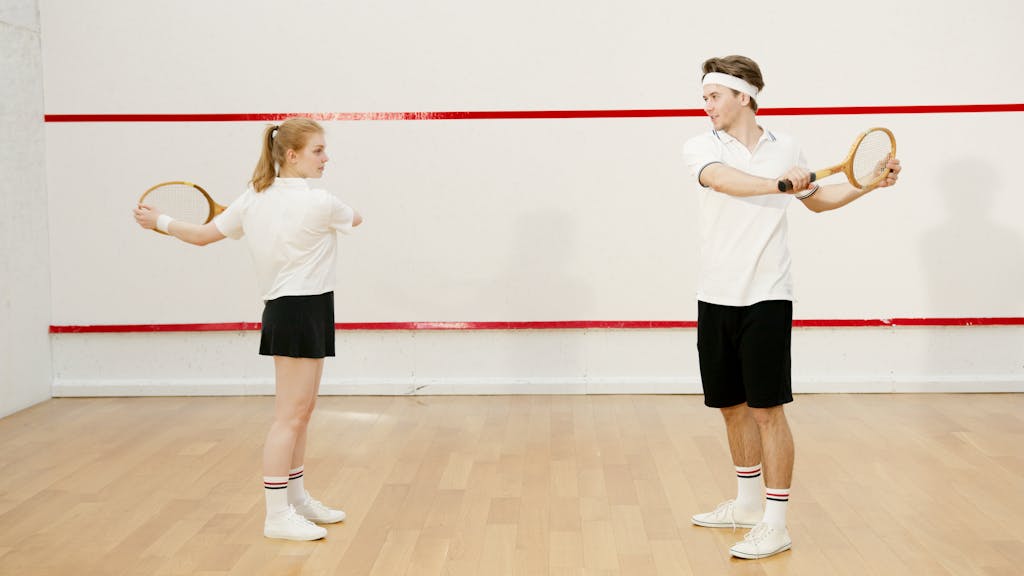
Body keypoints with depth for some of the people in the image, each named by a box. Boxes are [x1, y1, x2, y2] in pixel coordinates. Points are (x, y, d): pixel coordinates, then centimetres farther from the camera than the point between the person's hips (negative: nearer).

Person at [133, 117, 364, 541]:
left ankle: (296, 498, 28)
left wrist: (160, 221, 27)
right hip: (303, 311, -9)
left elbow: (202, 235, 10)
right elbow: (356, 219, 7)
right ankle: (277, 515, -1)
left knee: (302, 411, 17)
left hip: (283, 310, 9)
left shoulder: (253, 199, 5)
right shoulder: (319, 203, -15)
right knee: (289, 416, -5)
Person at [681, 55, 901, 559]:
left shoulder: (785, 149, 4)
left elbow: (817, 199, 22)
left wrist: (869, 184, 9)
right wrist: (777, 183, -40)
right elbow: (725, 180, -23)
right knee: (732, 406, 12)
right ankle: (747, 503, 30)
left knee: (767, 408, -4)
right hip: (715, 298, 2)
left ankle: (775, 524, 3)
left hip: (766, 299, -2)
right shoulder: (700, 148, 0)